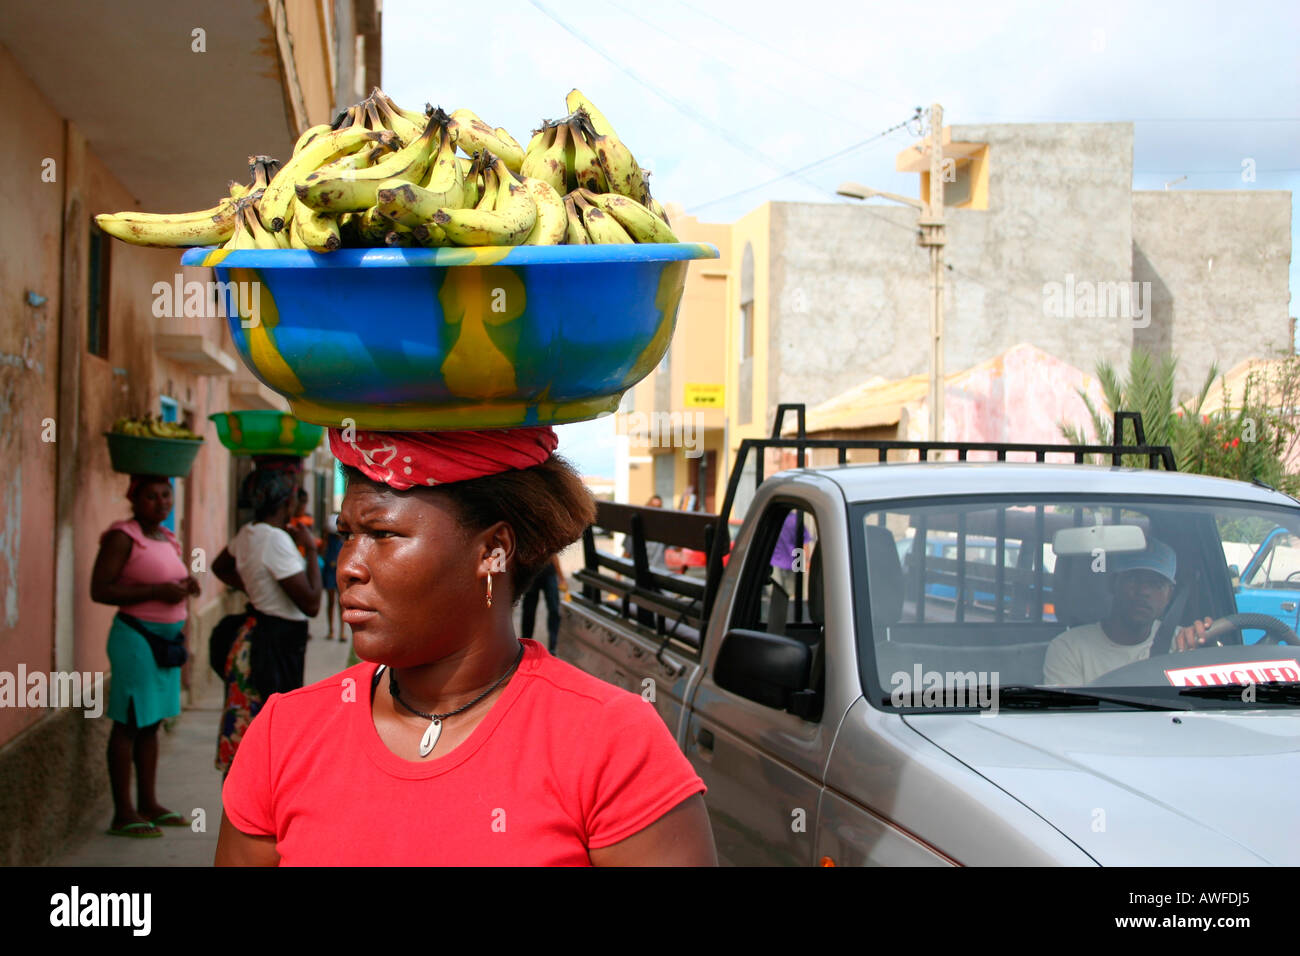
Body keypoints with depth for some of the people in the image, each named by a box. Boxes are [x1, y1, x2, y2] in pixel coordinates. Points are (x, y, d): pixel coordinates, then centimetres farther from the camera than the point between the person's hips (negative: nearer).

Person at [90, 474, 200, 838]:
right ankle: (123, 814, -2)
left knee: (151, 724, 13)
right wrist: (157, 591, -21)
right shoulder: (122, 538, -11)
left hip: (167, 638, 9)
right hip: (136, 636, -8)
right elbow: (100, 590, -17)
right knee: (129, 724, -5)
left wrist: (185, 586, 5)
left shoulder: (167, 539, 14)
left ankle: (148, 804, 21)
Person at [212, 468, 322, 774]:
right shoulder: (276, 540, -20)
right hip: (274, 645, -10)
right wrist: (311, 549, -14)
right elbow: (311, 603, -22)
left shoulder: (248, 534, 8)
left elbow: (220, 567, 30)